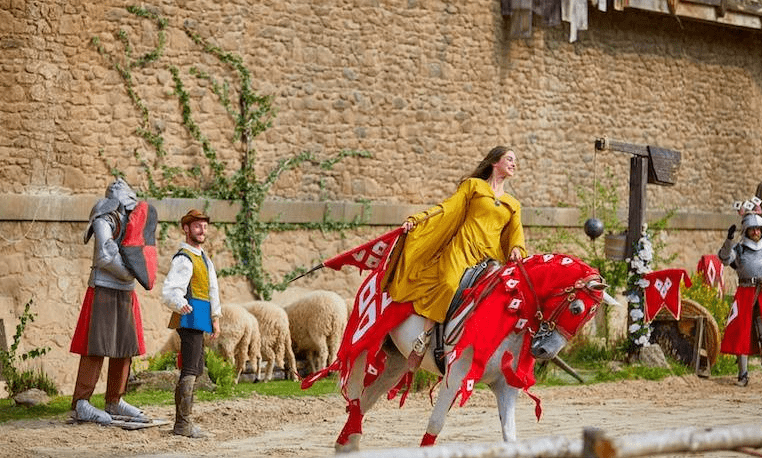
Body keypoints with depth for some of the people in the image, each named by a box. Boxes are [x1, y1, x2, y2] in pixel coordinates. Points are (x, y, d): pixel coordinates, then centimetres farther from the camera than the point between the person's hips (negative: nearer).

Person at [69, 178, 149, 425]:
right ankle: (80, 405, -11)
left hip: (125, 293, 9)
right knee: (97, 347, -11)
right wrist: (130, 274, -14)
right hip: (103, 291, -9)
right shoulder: (104, 221, -10)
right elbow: (106, 255, -22)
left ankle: (114, 402, 18)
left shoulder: (128, 223, 15)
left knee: (125, 348, 9)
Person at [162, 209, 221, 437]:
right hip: (190, 318, -11)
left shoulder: (204, 258, 21)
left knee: (196, 370, 14)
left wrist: (215, 319, 20)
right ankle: (183, 424, -16)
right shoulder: (183, 259, -11)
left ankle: (181, 421, 19)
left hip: (200, 321, 11)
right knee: (190, 370, -14)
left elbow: (212, 289, 25)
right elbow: (170, 290, -22)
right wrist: (180, 305, -41)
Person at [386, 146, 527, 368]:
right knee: (449, 285, -30)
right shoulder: (473, 186, 17)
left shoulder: (513, 205, 28)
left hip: (491, 257, 5)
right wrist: (416, 220, -2)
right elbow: (448, 209, 10)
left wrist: (516, 249, -7)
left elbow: (515, 232, 16)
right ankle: (423, 340, -24)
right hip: (462, 249, -5)